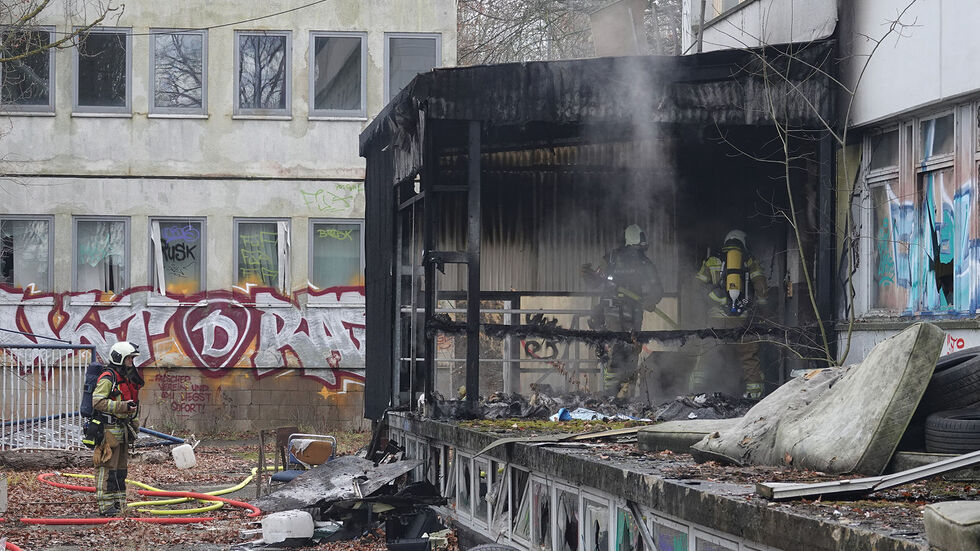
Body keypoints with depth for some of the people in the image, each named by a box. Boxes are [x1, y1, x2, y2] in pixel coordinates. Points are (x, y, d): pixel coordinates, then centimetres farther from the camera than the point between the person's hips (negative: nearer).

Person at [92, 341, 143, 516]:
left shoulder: (127, 378, 18)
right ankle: (105, 505, -8)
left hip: (123, 428, 10)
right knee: (107, 467, -9)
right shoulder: (107, 378, -12)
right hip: (109, 428, -10)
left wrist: (134, 426, 26)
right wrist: (122, 407, -26)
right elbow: (98, 401, -23)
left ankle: (118, 503, 19)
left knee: (120, 467, 13)